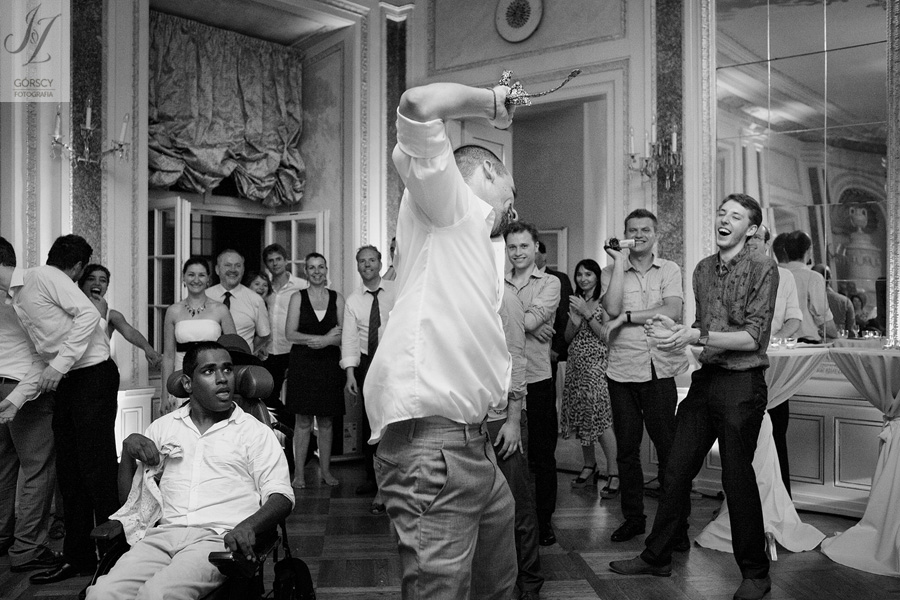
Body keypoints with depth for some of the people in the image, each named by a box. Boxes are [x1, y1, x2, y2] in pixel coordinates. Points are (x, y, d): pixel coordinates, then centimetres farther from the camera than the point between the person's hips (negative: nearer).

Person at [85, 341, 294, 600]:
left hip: (218, 538, -3)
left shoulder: (255, 433, 10)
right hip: (164, 534, 3)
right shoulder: (162, 427, 20)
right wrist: (129, 448, 3)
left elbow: (282, 497, 0)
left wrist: (248, 525, -21)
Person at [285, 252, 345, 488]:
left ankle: (326, 471, 17)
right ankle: (298, 473, 7)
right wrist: (324, 337, -14)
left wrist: (325, 341, -16)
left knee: (326, 421, 6)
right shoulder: (298, 298, 3)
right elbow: (290, 334, -5)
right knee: (303, 421, 0)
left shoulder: (337, 299, 6)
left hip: (329, 364, 1)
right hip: (302, 363, -1)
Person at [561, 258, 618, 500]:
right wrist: (574, 322, -6)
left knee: (600, 418, -11)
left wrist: (587, 313, -14)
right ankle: (589, 466, 19)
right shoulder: (575, 301, 14)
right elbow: (567, 338, 14)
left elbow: (607, 336, -10)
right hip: (576, 364, 6)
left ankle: (614, 473, -4)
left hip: (596, 364, -6)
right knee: (581, 416, 6)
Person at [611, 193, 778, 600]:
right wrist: (677, 331, -1)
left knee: (737, 478, 2)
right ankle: (657, 557, 24)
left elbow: (752, 337, -15)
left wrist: (697, 336, -21)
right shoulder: (703, 269, 11)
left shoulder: (762, 269, -8)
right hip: (704, 380, 6)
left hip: (741, 385, -6)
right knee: (676, 471, 10)